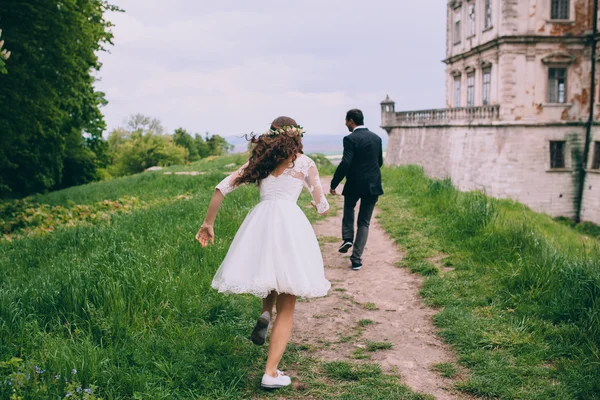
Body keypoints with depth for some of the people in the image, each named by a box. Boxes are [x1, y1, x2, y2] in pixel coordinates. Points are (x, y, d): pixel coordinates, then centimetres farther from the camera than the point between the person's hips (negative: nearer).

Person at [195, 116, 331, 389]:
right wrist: (318, 205, 38)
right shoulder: (304, 163, 13)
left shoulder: (260, 161, 20)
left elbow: (222, 188, 14)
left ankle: (265, 314, 5)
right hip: (289, 221, -3)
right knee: (286, 308, 6)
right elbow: (323, 207, 14)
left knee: (269, 272, 34)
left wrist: (208, 223, 21)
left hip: (260, 221, 3)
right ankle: (271, 373, 0)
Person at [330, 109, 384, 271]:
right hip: (373, 184, 4)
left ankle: (347, 238, 11)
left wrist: (333, 184, -11)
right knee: (364, 222, 9)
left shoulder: (350, 139, -12)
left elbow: (345, 164, -19)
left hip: (354, 184, -4)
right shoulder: (376, 138, 7)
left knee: (349, 209, 28)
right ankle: (356, 259, 5)